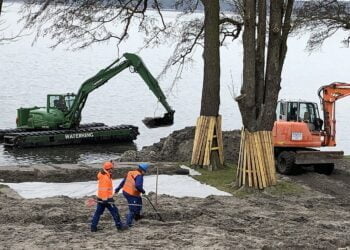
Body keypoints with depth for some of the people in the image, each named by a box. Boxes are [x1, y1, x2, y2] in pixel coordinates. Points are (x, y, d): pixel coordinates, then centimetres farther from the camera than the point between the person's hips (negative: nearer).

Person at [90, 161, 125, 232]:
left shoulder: (102, 175, 9)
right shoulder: (105, 177, -20)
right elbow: (103, 189, -24)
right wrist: (105, 199, -25)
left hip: (101, 198, 9)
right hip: (106, 198, -9)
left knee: (98, 212, 10)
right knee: (114, 211, 2)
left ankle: (93, 227, 10)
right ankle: (119, 225, 10)